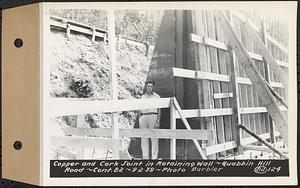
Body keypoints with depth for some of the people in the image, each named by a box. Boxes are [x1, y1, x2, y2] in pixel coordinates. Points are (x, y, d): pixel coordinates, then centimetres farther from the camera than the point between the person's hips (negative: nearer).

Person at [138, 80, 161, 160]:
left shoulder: (157, 96, 4)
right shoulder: (143, 97, 14)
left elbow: (159, 110, 1)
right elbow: (140, 110, 15)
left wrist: (158, 121, -10)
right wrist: (139, 122, 8)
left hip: (153, 116, -3)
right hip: (143, 117, 4)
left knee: (154, 139, -5)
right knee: (144, 139, 3)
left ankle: (154, 157, 0)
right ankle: (145, 157, 9)